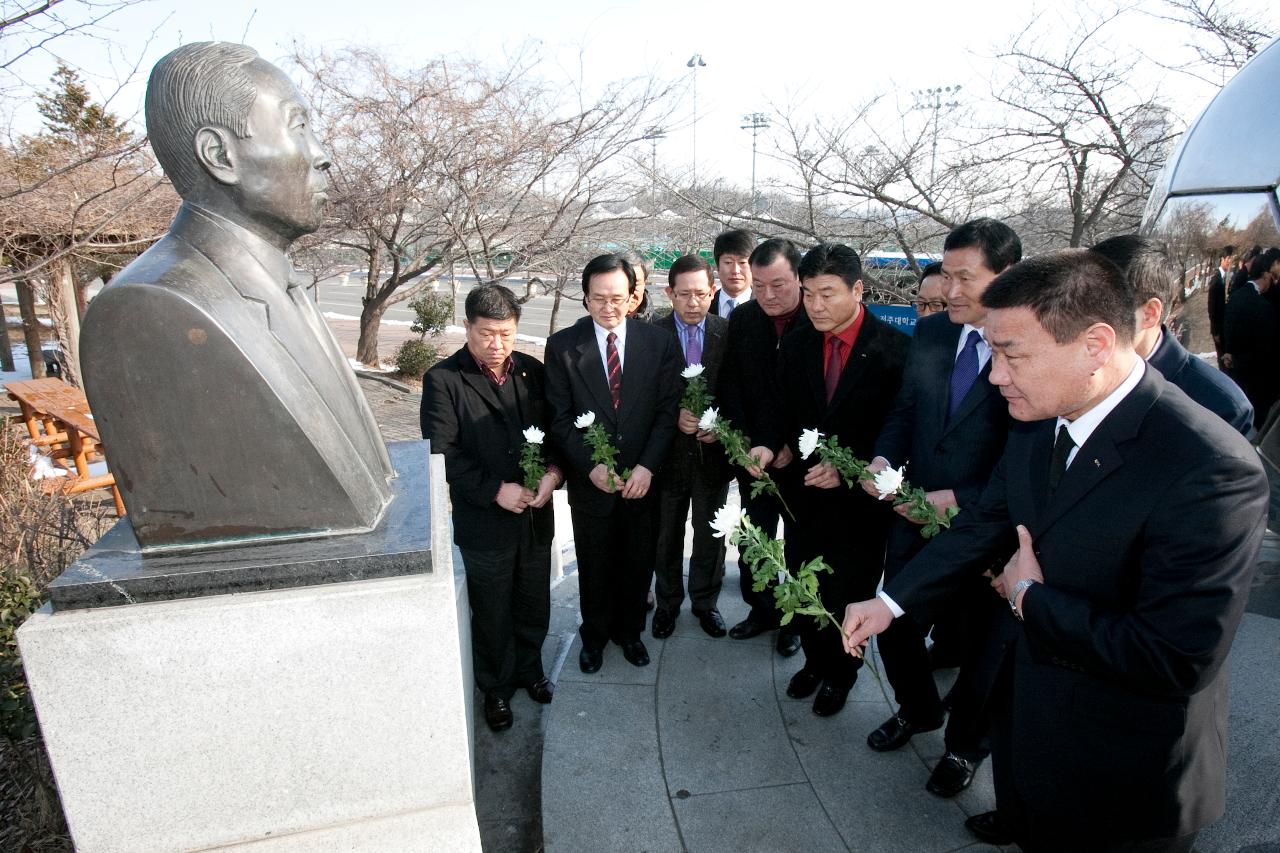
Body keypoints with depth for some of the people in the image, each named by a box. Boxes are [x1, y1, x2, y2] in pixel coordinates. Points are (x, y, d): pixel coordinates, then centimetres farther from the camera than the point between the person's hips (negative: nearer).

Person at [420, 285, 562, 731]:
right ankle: (496, 687, 37)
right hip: (484, 522, -4)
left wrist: (553, 470, -12)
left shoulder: (531, 369, 3)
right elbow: (442, 453, -15)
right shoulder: (443, 379, -10)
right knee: (493, 614, 14)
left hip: (537, 513, 4)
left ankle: (529, 667, 45)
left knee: (534, 605, 20)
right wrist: (497, 491, -20)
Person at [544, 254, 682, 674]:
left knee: (638, 562, 17)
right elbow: (560, 417, -6)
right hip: (590, 479, -1)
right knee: (594, 565, 16)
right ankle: (594, 635, 41)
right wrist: (591, 466, -16)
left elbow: (667, 410, -5)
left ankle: (629, 630, 42)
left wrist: (647, 466, -14)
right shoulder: (562, 345, -7)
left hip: (643, 477, 1)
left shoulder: (659, 342, -5)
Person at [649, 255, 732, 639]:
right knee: (667, 536, 17)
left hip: (712, 452, 1)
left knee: (711, 535, 17)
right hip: (668, 452, -1)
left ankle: (706, 602, 39)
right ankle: (667, 602, 39)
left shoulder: (728, 334, -4)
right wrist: (674, 416, -21)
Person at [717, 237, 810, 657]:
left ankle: (796, 618, 32)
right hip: (754, 454, 3)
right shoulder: (742, 319, -2)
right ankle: (761, 610, 32)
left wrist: (797, 446, -14)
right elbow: (730, 389, -2)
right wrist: (748, 446, -11)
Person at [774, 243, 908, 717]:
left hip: (859, 498, -3)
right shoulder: (796, 345, 1)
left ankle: (840, 674, 37)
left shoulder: (895, 348, -13)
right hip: (804, 492, 4)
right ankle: (815, 661, 41)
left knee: (849, 594, 12)